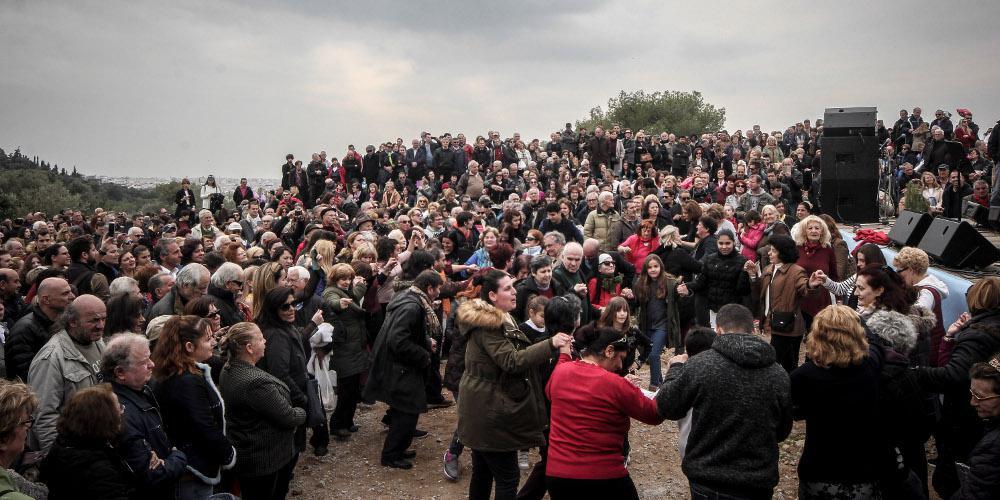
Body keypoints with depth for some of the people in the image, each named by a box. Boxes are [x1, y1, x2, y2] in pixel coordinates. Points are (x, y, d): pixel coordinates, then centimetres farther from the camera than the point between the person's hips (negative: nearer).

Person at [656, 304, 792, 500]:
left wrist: (676, 368, 12)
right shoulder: (779, 375, -7)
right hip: (759, 484, 2)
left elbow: (667, 408, -3)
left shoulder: (701, 364, -16)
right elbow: (783, 432, 6)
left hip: (708, 481, -2)